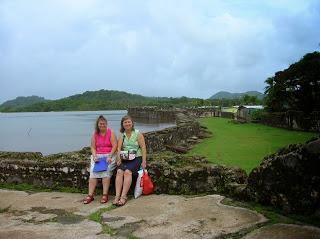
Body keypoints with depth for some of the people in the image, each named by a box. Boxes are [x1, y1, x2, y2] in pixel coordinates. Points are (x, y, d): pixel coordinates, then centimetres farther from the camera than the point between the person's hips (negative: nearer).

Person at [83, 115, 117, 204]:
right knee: (93, 171, -21)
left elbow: (114, 146, -6)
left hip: (109, 155, -3)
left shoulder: (111, 133, 1)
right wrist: (94, 156, -9)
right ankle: (90, 195, -22)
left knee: (106, 170, -27)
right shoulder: (95, 134, 10)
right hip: (97, 156, 3)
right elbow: (93, 147, 9)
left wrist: (110, 157, -17)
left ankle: (105, 195, -25)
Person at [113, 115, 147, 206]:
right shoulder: (121, 135, 13)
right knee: (119, 171, -24)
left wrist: (144, 161, -11)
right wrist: (119, 158, -15)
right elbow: (119, 148, 3)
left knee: (128, 172, -28)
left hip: (136, 158, -3)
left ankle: (123, 196, -29)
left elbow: (143, 148, -3)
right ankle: (117, 196, -27)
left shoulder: (138, 134, 2)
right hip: (124, 159, 3)